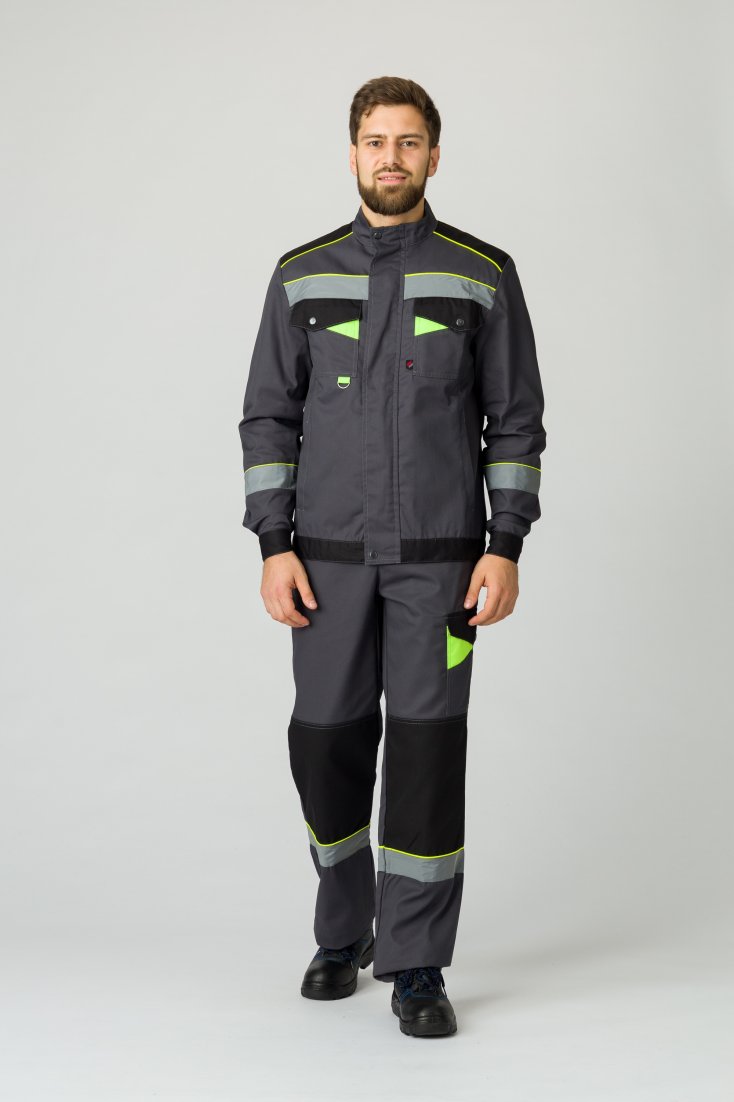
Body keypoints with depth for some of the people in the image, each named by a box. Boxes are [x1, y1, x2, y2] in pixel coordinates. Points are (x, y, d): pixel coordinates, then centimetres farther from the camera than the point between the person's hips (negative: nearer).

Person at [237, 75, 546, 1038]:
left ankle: (416, 967, 7)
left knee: (426, 749, -5)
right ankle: (344, 935, 27)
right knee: (328, 747, 5)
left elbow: (516, 421, 1)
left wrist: (505, 549, -8)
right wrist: (274, 546, -5)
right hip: (331, 557, 2)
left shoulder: (483, 275, 2)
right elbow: (269, 418, 4)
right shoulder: (302, 275, 5)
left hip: (440, 556, -1)